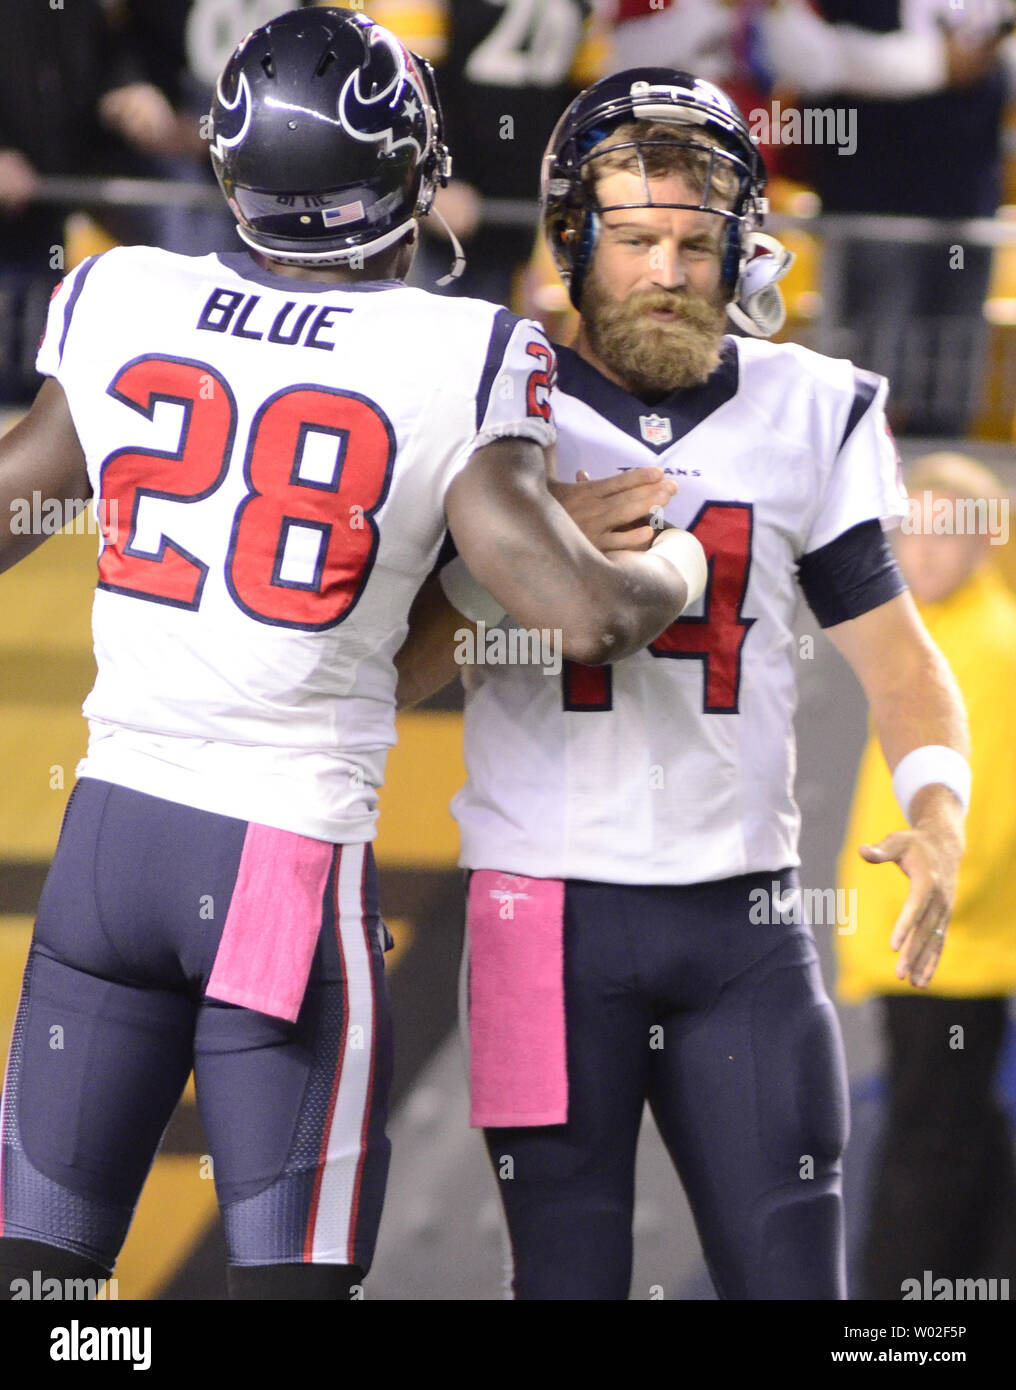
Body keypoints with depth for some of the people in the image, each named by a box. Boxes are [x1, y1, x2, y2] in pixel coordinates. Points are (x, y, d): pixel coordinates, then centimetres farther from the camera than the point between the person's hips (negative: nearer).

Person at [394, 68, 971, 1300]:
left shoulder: (808, 415, 6)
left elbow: (889, 646, 8)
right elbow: (392, 670, -2)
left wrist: (935, 810, -10)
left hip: (742, 919, 2)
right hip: (550, 910, -2)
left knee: (791, 1272, -2)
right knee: (572, 1275, 1)